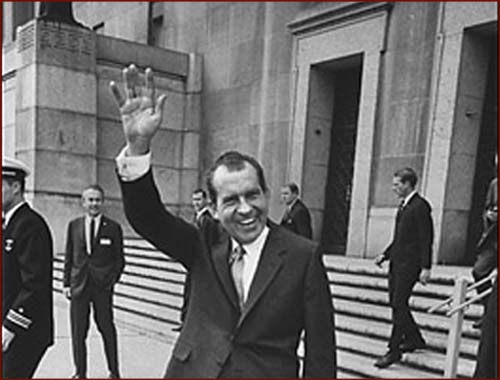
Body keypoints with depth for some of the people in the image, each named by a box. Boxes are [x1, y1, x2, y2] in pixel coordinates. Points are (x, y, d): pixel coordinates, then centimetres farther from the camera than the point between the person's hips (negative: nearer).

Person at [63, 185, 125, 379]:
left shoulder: (113, 228, 1)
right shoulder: (73, 225, 7)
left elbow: (119, 260, 4)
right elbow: (69, 257, 9)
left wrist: (113, 279, -6)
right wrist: (66, 283, 4)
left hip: (102, 286, -2)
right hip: (79, 285, 2)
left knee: (107, 328, 6)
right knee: (78, 331, 6)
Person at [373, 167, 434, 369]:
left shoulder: (420, 206, -12)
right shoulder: (403, 205, 16)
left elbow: (426, 238, -16)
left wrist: (426, 267, -19)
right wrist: (385, 254, 13)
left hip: (409, 263, -9)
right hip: (397, 261, 9)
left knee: (399, 305, -8)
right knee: (395, 303, 13)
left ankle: (394, 350, -1)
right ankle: (414, 339, 29)